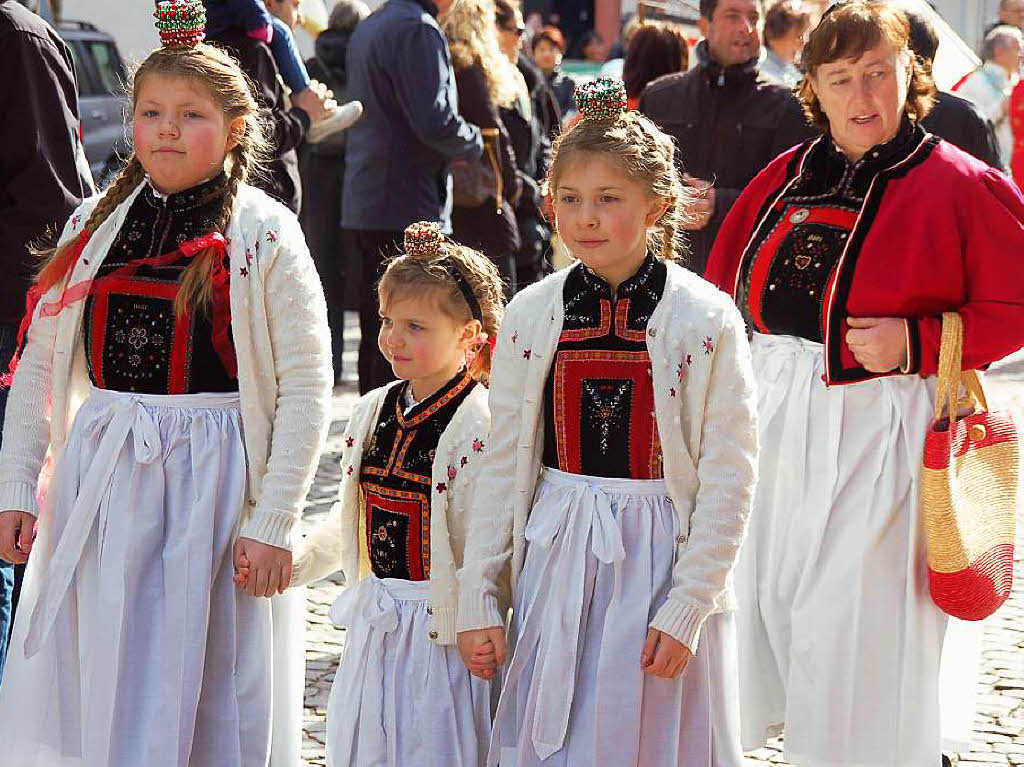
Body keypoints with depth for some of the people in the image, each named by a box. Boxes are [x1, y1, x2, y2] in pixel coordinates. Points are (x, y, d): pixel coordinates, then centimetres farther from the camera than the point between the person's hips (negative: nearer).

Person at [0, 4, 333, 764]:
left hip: (212, 479, -4)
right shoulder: (94, 226, 8)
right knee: (83, 694, 8)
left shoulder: (263, 236, -5)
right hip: (99, 477, 4)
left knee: (208, 699, 1)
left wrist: (272, 522, -11)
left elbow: (306, 387, -7)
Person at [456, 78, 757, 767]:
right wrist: (478, 600, 4)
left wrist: (685, 610, -11)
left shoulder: (706, 320, -7)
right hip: (556, 562, 3)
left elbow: (728, 479, -7)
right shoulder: (532, 316, 3)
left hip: (660, 558, -3)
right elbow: (502, 468, 7)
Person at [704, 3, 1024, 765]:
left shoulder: (959, 184, -6)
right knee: (775, 595, 10)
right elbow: (727, 288, 20)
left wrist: (917, 343, -17)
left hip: (885, 433, -6)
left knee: (862, 623, -5)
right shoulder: (786, 178, 10)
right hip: (778, 418, 6)